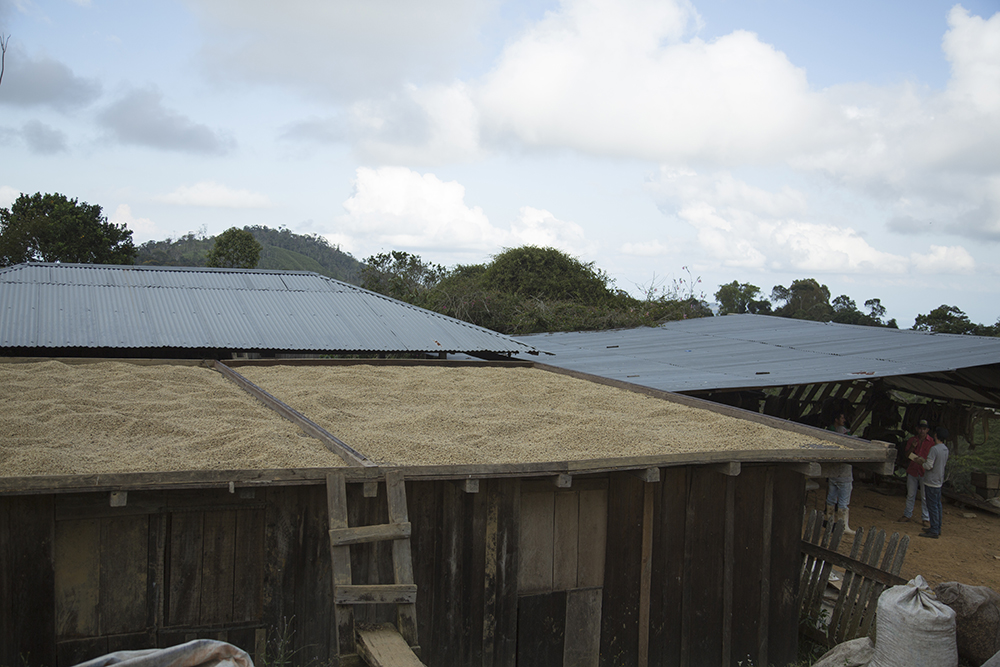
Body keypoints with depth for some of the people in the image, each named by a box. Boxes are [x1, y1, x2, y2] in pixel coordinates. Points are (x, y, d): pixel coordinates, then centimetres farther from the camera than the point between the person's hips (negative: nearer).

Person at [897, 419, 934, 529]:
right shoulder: (912, 440, 6)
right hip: (912, 471, 4)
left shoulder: (931, 442, -4)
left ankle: (926, 519, 8)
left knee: (925, 497, -1)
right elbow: (907, 455, 7)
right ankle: (907, 515, 23)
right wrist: (912, 447, -9)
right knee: (910, 495, 12)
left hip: (924, 473, -3)